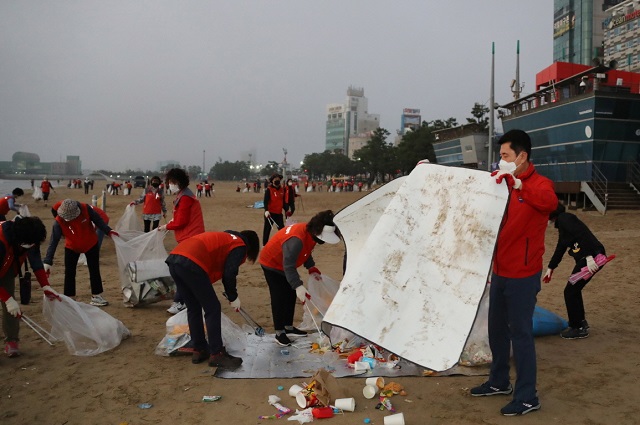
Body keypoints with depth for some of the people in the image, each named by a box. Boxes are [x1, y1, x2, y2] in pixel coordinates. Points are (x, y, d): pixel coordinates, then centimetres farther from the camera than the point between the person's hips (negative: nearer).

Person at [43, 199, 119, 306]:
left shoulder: (85, 209, -29)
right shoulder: (59, 222, -29)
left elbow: (97, 220, -12)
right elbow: (53, 241, -29)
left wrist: (108, 231, -18)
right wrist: (48, 261, -33)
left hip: (91, 244, 1)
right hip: (72, 247, -1)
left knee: (94, 270, 7)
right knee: (69, 273, 0)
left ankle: (96, 297, 17)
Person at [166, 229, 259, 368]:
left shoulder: (224, 238, 34)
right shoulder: (240, 246, 10)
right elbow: (229, 274, -1)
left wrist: (229, 293, 34)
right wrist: (233, 297, 13)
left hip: (174, 259, 9)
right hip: (191, 264, -9)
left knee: (193, 309, 20)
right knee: (213, 309, 3)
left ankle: (198, 350, 26)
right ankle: (216, 355, 6)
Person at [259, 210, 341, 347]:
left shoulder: (311, 234, -13)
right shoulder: (296, 240, -41)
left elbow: (306, 253, 5)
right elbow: (289, 266, -44)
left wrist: (312, 269, -5)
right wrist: (298, 286, -52)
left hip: (285, 264, 9)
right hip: (271, 264, -9)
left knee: (291, 295, 12)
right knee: (279, 298, -7)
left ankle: (288, 327, 25)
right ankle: (279, 333, 4)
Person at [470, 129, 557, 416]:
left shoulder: (540, 184, -14)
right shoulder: (501, 182, 9)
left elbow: (550, 202, -37)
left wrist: (517, 183, -46)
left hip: (523, 274, -8)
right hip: (500, 270, 8)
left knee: (520, 332, -1)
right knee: (497, 328, 17)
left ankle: (527, 397, 13)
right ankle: (499, 382, 34)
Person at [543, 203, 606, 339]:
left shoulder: (564, 218, -11)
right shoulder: (561, 222, 20)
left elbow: (582, 235, -24)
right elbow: (560, 248, 27)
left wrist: (589, 257, -30)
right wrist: (550, 268, 31)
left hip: (592, 258, -10)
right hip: (585, 258, 10)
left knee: (570, 291, 0)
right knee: (574, 289, 22)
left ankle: (578, 328, 11)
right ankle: (580, 321, 36)